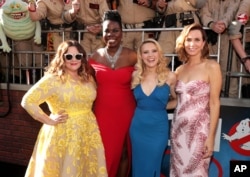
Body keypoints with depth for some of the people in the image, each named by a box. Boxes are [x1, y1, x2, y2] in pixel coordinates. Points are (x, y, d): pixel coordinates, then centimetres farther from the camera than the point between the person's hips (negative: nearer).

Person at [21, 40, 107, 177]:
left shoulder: (88, 78, 7)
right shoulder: (52, 79, -12)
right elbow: (27, 101, -16)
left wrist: (87, 117, 6)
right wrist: (48, 120, -13)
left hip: (88, 133, 6)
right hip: (63, 134, -5)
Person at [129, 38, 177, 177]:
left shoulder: (169, 76, -8)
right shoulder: (136, 75, -3)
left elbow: (178, 100, 6)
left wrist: (162, 106, -4)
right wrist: (143, 108, -3)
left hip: (158, 127, -2)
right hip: (138, 126, 2)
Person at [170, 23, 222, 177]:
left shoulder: (212, 66, -7)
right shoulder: (180, 70, 9)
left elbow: (214, 103, -10)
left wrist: (211, 136, -12)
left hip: (199, 129, -5)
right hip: (178, 127, 5)